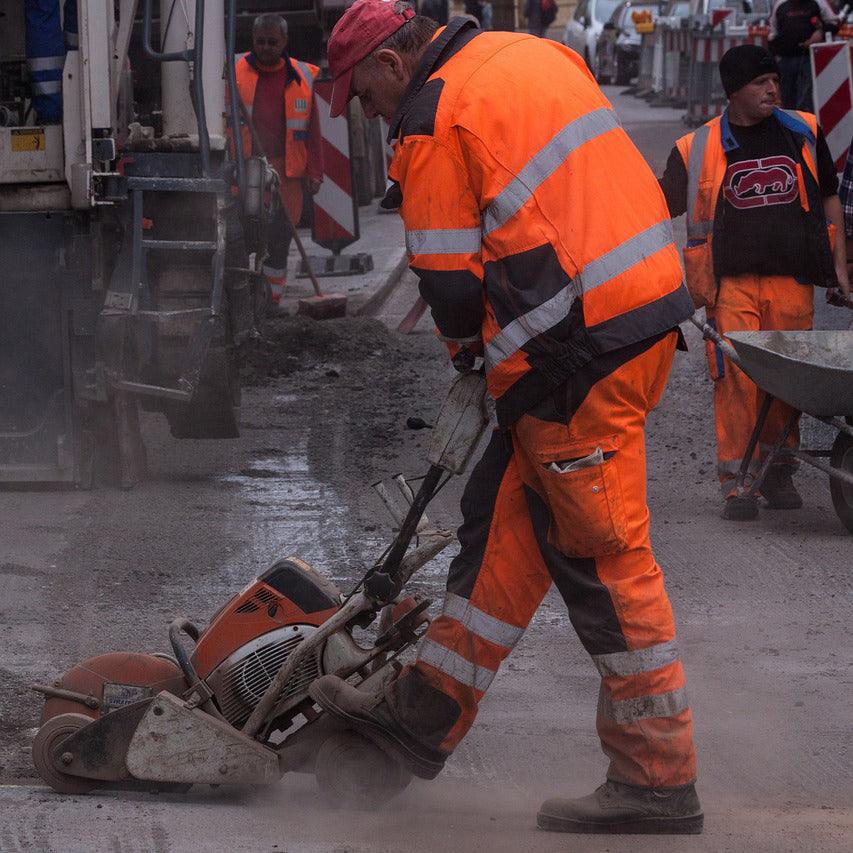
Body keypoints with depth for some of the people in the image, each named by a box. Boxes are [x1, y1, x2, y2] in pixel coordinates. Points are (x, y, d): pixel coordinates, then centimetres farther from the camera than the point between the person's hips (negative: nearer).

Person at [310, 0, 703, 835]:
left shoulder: (433, 122, -10)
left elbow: (450, 278, -7)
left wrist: (471, 345, 15)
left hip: (579, 350, -10)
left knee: (599, 552, -4)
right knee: (505, 514, 16)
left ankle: (657, 778, 1)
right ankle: (426, 716, 23)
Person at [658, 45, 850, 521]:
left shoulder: (803, 134, 12)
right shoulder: (699, 148, 5)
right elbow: (662, 209, 8)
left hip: (792, 280, 2)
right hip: (732, 281, -2)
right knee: (735, 379, -11)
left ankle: (779, 472, 18)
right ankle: (738, 482, -6)